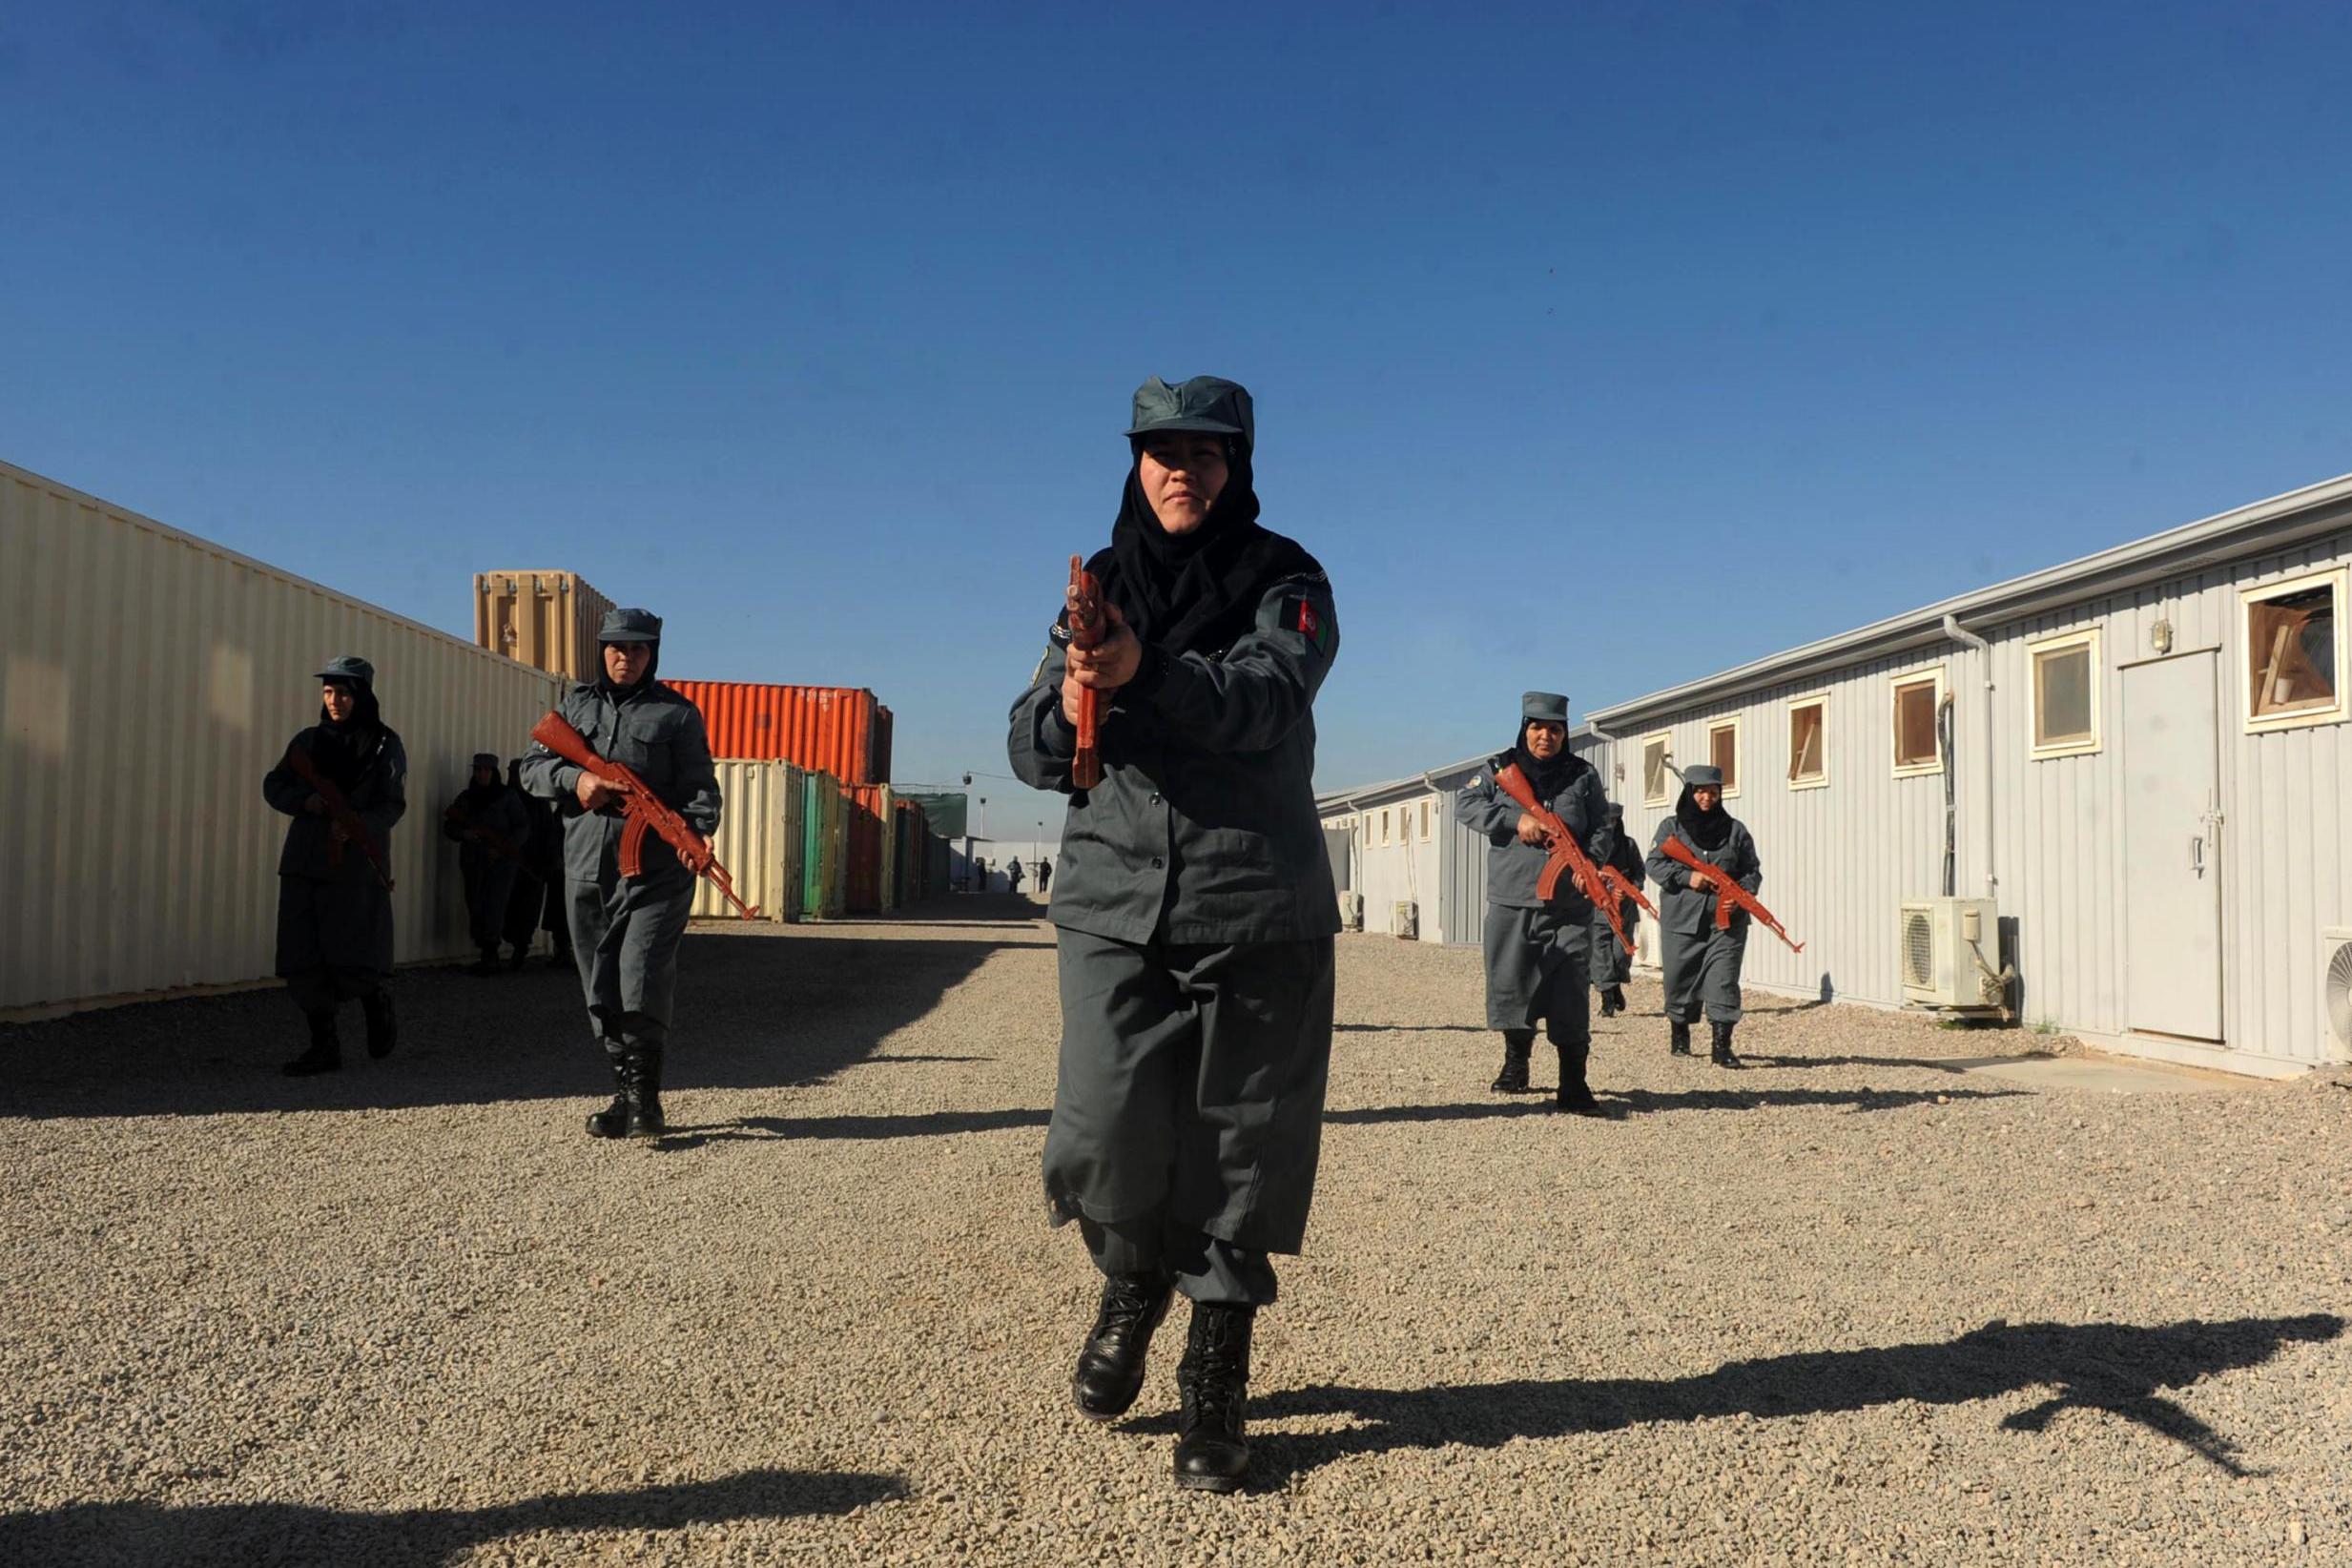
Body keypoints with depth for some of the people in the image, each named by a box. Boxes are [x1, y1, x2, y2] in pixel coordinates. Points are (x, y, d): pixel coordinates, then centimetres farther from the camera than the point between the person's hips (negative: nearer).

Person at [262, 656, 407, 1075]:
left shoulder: (385, 743, 2)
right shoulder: (309, 741, 13)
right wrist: (306, 801, -6)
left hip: (357, 865, -4)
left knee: (355, 958, -9)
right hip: (304, 863, 4)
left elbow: (392, 804, -4)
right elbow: (273, 786, 15)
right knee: (304, 961, 1)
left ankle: (378, 1005, 22)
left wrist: (356, 825, -22)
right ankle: (324, 1045, 11)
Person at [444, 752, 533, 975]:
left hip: (501, 862, -5)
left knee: (494, 908, -13)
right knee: (475, 908, 3)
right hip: (473, 862, 5)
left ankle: (489, 958, -14)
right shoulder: (465, 798, 12)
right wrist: (463, 834, -10)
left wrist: (504, 849, -15)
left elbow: (523, 828, -3)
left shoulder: (508, 797, 0)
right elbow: (448, 827, 12)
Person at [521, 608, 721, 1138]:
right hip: (586, 870, 4)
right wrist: (575, 779, -8)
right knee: (602, 991, 7)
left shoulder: (678, 714, 5)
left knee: (643, 982, -14)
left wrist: (696, 830, -21)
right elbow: (533, 767, 13)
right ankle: (626, 1093, 18)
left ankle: (644, 1096, -4)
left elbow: (699, 785, -1)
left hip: (656, 871, -4)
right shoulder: (575, 705, 17)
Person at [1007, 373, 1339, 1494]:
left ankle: (1215, 1383, 18)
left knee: (1240, 1148, 2)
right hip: (1114, 903, 2)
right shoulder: (1098, 585, 12)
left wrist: (1148, 672, -36)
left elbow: (1264, 702, -18)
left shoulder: (1285, 584, 2)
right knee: (1105, 1138, -9)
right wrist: (1065, 709, -18)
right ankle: (1129, 1286, 24)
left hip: (1259, 910, -1)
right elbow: (1032, 750, 5)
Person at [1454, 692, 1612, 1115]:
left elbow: (1602, 829, 7)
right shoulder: (1501, 769, 8)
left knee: (1570, 994, -5)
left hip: (1569, 906, -1)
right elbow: (1466, 806, -3)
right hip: (1511, 903, 1)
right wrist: (1517, 818, -15)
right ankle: (1515, 1061, 30)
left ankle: (1573, 1085, -1)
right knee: (1510, 984, 7)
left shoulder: (1583, 775, 9)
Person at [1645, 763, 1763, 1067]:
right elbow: (1655, 864, -1)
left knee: (1723, 983, -8)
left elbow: (1752, 871, 10)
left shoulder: (1735, 830, 10)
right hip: (1681, 921, 0)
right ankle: (1679, 1035, 30)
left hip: (1726, 921, 0)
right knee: (1679, 980, 8)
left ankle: (1722, 1046, -5)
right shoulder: (1671, 827, 6)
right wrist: (1687, 878, -15)